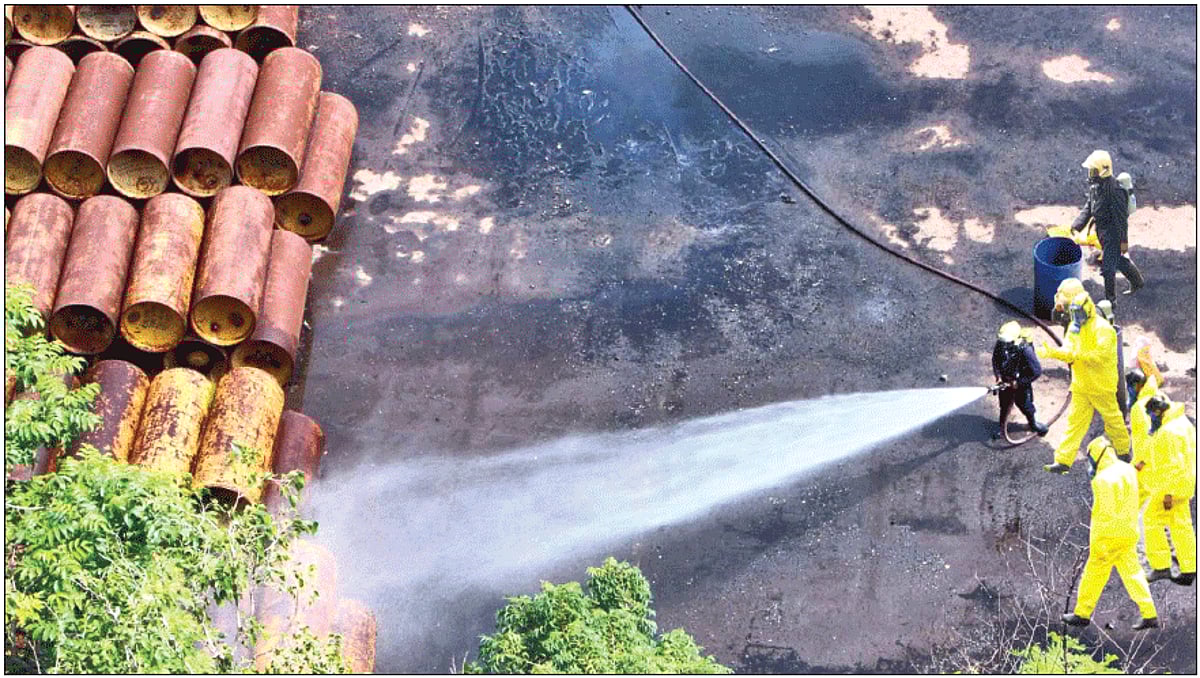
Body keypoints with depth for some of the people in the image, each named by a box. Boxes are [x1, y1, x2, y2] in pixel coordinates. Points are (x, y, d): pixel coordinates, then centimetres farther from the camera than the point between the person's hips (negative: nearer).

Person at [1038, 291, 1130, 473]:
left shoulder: (1102, 329, -17)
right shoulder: (1074, 328, 9)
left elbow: (1102, 354, -27)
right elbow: (1068, 352, 3)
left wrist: (1079, 355, -32)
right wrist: (1051, 352, -16)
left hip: (1101, 385, -7)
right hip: (1080, 385, 7)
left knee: (1112, 419, 8)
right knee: (1075, 421, 3)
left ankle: (1124, 451, 30)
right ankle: (1063, 460, -1)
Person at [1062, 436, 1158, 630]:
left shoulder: (1104, 479, -19)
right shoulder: (1128, 471, 7)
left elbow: (1105, 513, -20)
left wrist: (1095, 541, -17)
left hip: (1110, 536, -8)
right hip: (1129, 533, 8)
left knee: (1094, 574, 4)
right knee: (1132, 572, 9)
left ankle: (1082, 614, 14)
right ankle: (1150, 615, 5)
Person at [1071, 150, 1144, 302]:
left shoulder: (1114, 189, -27)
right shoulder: (1094, 184, 0)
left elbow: (1121, 217, -23)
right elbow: (1088, 208, 10)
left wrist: (1124, 241, -20)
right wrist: (1076, 226, 1)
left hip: (1113, 233, -9)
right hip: (1101, 231, 9)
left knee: (1108, 267, -2)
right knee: (1118, 260, 25)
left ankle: (1110, 300, 12)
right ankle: (1137, 281, 46)